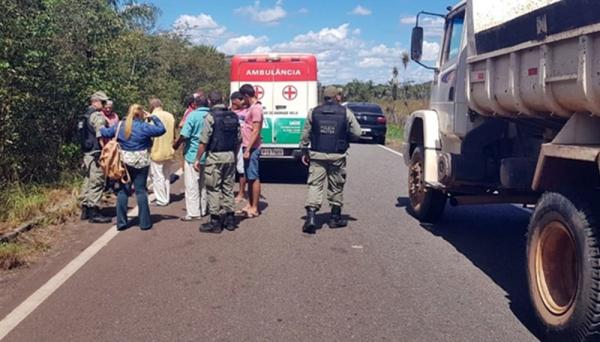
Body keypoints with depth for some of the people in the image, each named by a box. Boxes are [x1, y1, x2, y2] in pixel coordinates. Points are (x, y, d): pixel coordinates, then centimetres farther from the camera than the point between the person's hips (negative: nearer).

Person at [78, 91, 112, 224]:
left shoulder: (84, 116, 17)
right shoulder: (98, 116, -13)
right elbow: (101, 137, -20)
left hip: (87, 153, 10)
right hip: (97, 153, -10)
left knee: (88, 181, 17)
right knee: (97, 183, -6)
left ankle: (85, 210, 24)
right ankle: (94, 213, -3)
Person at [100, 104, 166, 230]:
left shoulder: (120, 125, 3)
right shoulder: (143, 126, -10)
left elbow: (105, 133, 13)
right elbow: (162, 130, -8)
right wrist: (153, 117, 2)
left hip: (124, 162, 3)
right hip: (140, 163, -3)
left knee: (123, 191, 9)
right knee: (141, 191, 3)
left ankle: (121, 222, 11)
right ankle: (145, 222, 7)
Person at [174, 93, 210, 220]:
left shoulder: (193, 115, -12)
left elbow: (184, 135, -15)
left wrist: (176, 145, 0)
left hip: (193, 154, -5)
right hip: (207, 155, 5)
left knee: (192, 185, -1)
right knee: (203, 184, 15)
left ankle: (193, 212, -1)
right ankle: (203, 210, 22)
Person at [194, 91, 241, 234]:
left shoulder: (211, 116, -10)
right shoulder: (234, 116, 8)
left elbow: (204, 141, -13)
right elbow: (239, 139, 12)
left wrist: (197, 159, -5)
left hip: (215, 157, -6)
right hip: (230, 157, 6)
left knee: (213, 190, 1)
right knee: (228, 188, 14)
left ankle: (215, 222, 4)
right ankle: (230, 220, 18)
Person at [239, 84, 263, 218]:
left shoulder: (256, 108, -15)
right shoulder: (252, 107, 15)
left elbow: (256, 131, -20)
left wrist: (248, 149, -21)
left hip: (252, 149, -10)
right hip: (248, 147, 10)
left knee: (254, 178, -4)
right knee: (249, 178, 13)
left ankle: (254, 208, 1)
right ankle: (250, 205, 21)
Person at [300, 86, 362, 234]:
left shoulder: (313, 112, 3)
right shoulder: (346, 113, -2)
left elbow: (305, 134, 5)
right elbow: (357, 133, -2)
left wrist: (304, 152, 14)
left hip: (317, 155, 1)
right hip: (337, 156, -1)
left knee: (315, 185, 0)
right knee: (336, 187, 13)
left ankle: (311, 216, -15)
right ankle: (335, 218, 24)